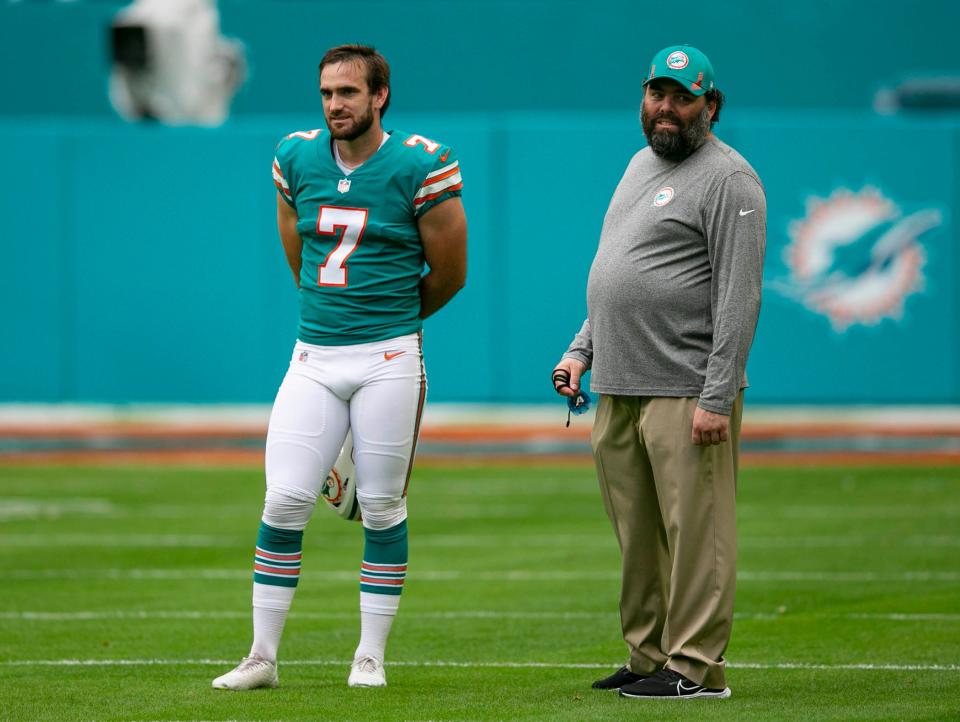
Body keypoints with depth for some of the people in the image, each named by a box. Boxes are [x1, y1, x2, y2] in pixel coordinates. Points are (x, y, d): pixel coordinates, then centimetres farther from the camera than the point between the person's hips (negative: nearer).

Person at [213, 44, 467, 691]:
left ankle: (371, 656, 12)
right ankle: (263, 657, 3)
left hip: (390, 358, -3)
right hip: (314, 357, 3)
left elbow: (450, 273, 2)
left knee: (383, 509, 2)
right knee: (284, 501, -4)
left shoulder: (421, 167, -7)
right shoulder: (296, 158, 5)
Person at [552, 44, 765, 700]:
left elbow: (739, 296, -15)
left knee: (695, 532, -7)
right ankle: (649, 658, 20)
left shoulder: (728, 178, -8)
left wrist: (717, 398, -20)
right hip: (618, 393, 9)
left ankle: (695, 666, -5)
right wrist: (581, 350, 19)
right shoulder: (643, 164, 20)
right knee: (637, 537, 12)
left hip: (687, 393, -9)